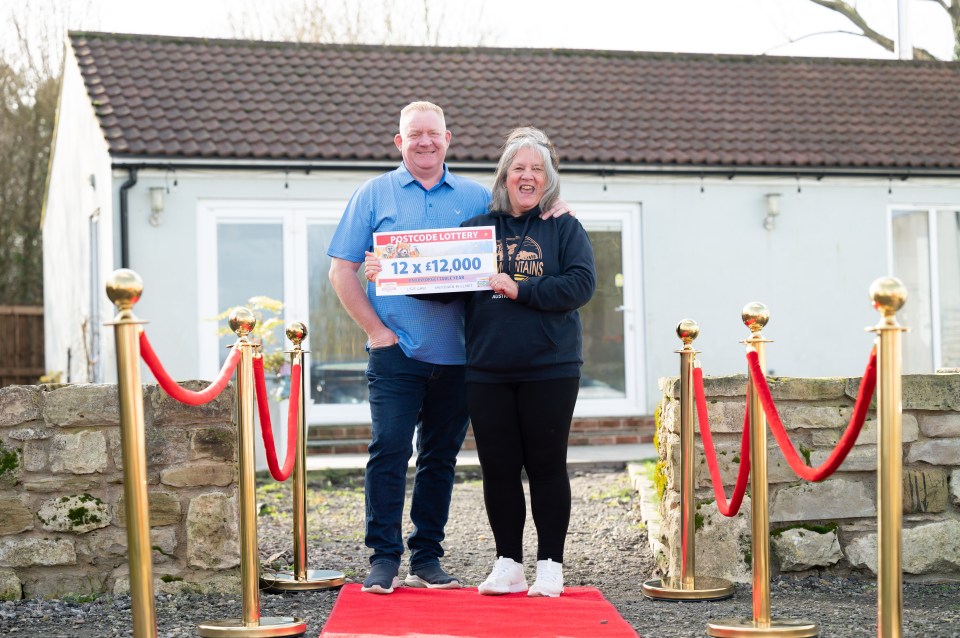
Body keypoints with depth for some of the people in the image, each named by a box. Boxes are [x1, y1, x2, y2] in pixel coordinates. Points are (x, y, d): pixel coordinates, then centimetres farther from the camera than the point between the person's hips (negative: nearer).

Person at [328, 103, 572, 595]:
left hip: (455, 353, 3)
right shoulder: (374, 194, 7)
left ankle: (427, 560, 15)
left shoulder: (477, 198, 13)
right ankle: (383, 558, -2)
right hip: (396, 351, -2)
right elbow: (342, 270, 4)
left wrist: (550, 209, -4)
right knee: (389, 450, -10)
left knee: (441, 457, 7)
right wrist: (375, 328, -5)